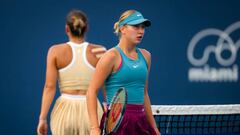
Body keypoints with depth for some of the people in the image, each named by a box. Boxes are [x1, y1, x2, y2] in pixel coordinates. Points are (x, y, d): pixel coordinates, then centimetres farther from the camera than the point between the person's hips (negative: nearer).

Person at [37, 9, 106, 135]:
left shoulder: (56, 51, -3)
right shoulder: (99, 51, 0)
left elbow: (49, 87, -7)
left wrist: (42, 119, -4)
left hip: (64, 113, 0)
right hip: (91, 113, 0)